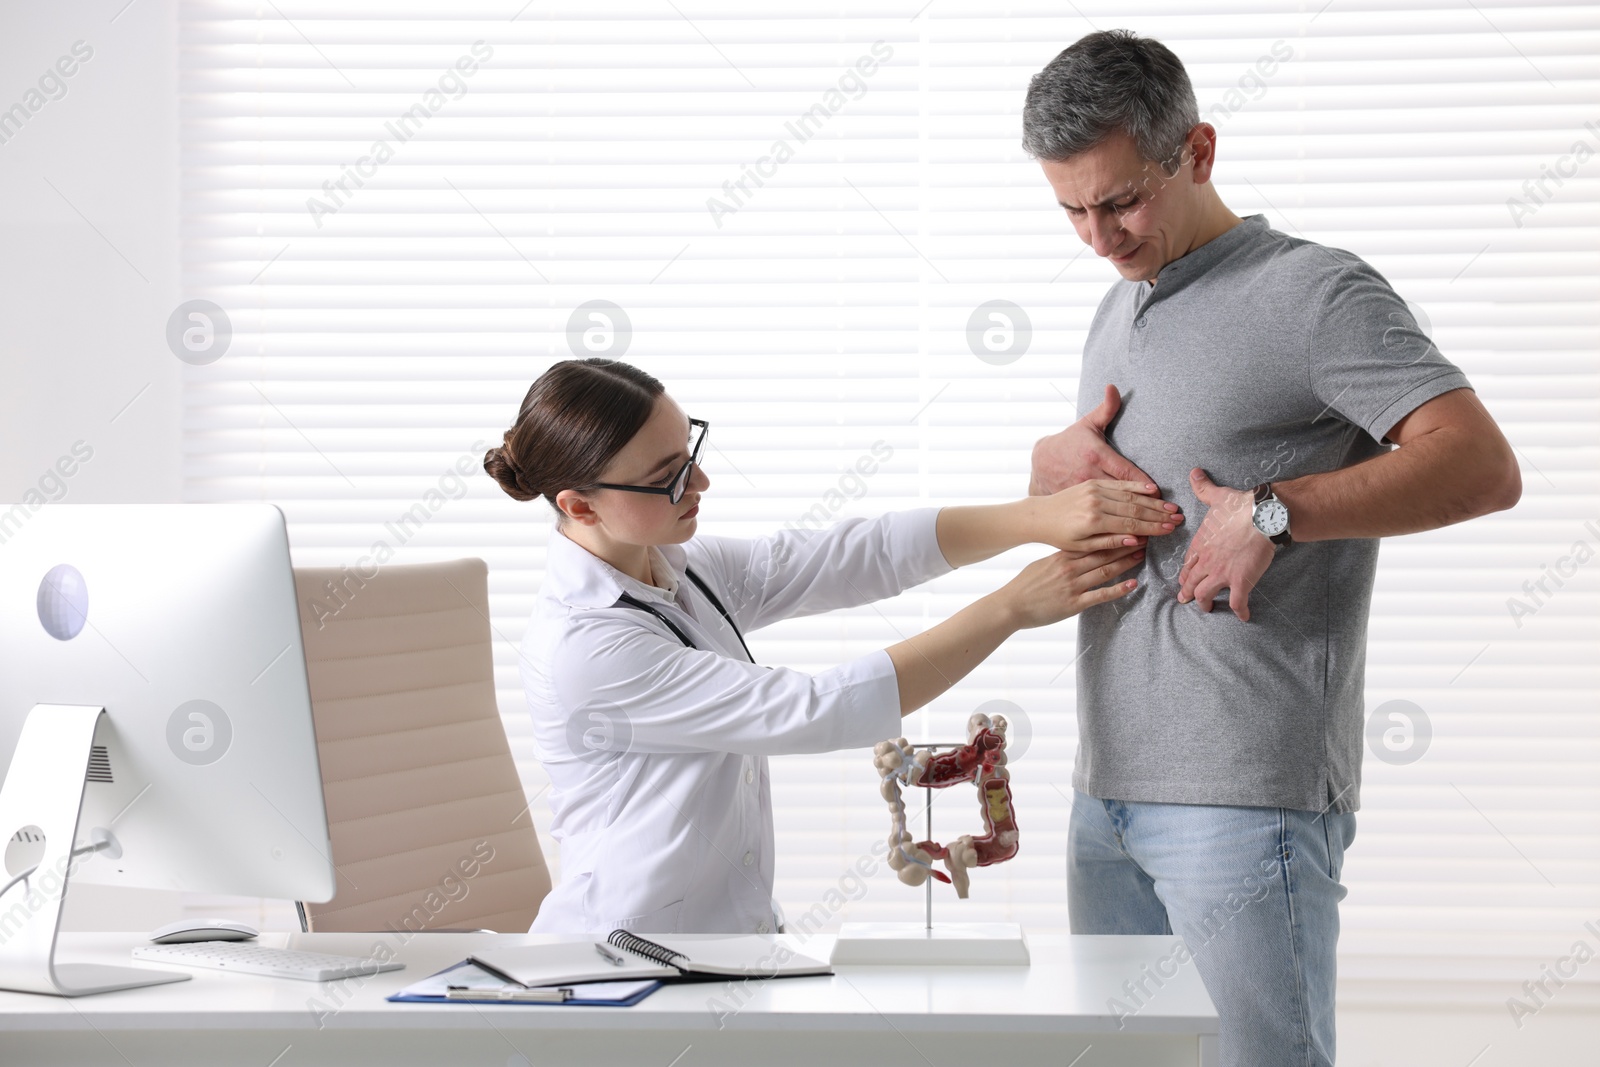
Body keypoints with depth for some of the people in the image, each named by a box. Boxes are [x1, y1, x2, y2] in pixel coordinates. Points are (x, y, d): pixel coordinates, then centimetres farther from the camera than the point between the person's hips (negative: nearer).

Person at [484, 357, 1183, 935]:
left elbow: (864, 555, 1)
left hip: (732, 935, 8)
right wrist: (1012, 608, -19)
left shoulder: (683, 572, 5)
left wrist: (1041, 517, -15)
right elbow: (814, 713, -22)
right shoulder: (582, 644, -21)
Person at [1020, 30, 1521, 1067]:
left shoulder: (1314, 293, -7)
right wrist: (1056, 459, 7)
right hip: (1109, 787, 8)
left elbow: (1483, 468, -17)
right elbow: (1062, 490, 31)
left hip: (1246, 797, -8)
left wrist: (1273, 513, -24)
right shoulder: (1119, 311, 19)